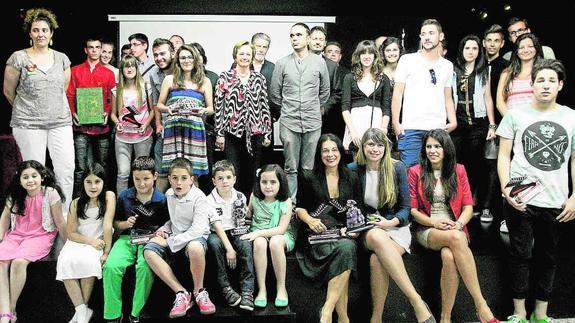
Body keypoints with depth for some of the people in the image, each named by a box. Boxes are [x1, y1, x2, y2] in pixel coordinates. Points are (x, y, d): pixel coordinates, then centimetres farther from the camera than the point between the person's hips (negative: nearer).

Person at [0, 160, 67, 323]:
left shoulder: (50, 193, -9)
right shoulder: (14, 196, 5)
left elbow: (60, 222, -5)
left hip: (40, 236, -5)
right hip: (15, 235, 5)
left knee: (19, 262, -31)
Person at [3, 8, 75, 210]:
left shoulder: (62, 59, 9)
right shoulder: (18, 58, -1)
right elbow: (8, 91, 7)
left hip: (61, 123, 3)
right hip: (29, 125, -3)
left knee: (67, 170, -2)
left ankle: (64, 215, 11)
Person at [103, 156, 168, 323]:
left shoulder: (162, 200, 0)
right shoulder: (124, 196, 7)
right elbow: (115, 223, 17)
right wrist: (125, 224, -4)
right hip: (127, 239, 3)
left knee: (145, 267, -34)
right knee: (111, 266, -26)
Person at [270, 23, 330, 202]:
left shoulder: (319, 62, 5)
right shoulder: (282, 64, 3)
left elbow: (325, 92, 15)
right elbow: (274, 94, 9)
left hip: (313, 123, 1)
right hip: (289, 123, 0)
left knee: (309, 168, 5)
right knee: (291, 168, 4)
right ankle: (291, 203, 12)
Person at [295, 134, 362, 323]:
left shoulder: (352, 178, 16)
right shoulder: (309, 177, 9)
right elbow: (300, 208, 13)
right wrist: (310, 220, -8)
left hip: (345, 233, 2)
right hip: (318, 233, -2)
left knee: (348, 247, -36)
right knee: (344, 249, -35)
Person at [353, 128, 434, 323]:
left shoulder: (397, 168, 1)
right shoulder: (354, 170, 4)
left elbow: (405, 208, 2)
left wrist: (390, 223, -17)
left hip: (396, 227, -1)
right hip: (367, 230, 1)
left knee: (376, 260, -35)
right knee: (375, 236, -38)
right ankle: (417, 302, -37)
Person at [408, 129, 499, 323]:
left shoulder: (458, 171, 12)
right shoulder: (415, 172, 7)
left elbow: (468, 206, 8)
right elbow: (412, 209, 3)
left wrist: (459, 224, -13)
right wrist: (435, 223, -13)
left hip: (455, 230, 1)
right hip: (427, 231, -1)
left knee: (449, 256, -35)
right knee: (455, 238, -36)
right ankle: (481, 306, -35)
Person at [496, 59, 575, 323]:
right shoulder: (515, 115, 2)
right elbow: (504, 156, 3)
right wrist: (505, 188, -10)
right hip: (520, 200, -2)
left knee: (547, 257, 11)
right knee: (521, 254, 2)